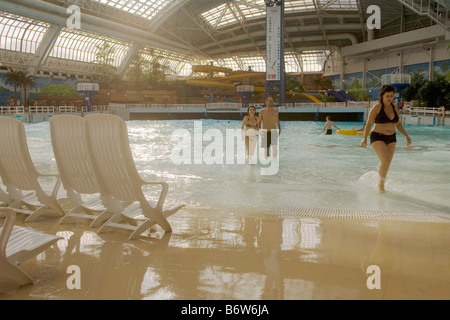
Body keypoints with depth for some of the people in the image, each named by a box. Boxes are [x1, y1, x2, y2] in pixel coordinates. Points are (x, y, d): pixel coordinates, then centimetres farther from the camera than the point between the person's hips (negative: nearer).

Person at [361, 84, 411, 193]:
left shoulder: (395, 108, 8)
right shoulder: (377, 107, -9)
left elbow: (398, 124, 16)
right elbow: (369, 123, -9)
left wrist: (406, 135, 5)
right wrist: (364, 138, -19)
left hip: (391, 139, 6)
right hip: (377, 137, -6)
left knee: (387, 163, 7)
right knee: (385, 161, -21)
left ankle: (381, 184, 23)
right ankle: (381, 183, 0)